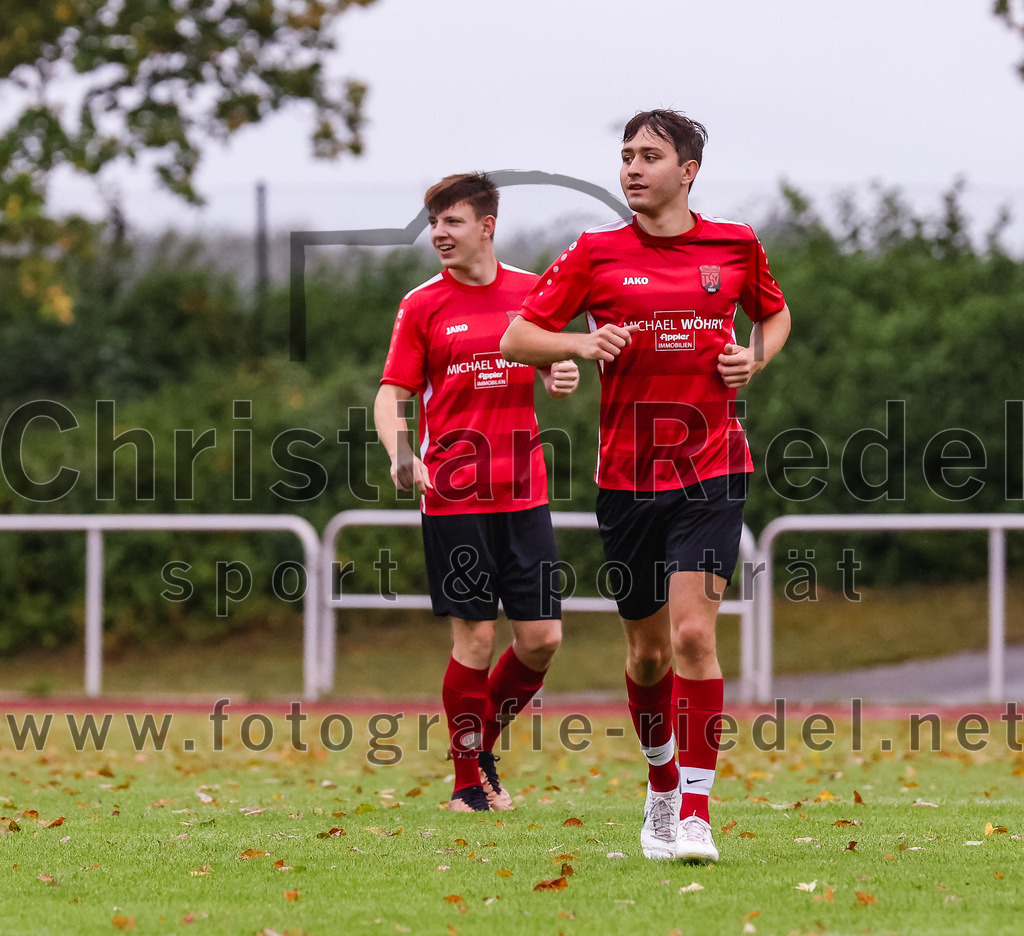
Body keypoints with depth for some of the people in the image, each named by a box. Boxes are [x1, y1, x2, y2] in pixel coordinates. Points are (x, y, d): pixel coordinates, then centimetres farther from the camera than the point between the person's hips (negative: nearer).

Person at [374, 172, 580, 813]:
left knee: (543, 638, 0)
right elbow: (392, 395, 0)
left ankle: (485, 746, 23)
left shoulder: (533, 292, 7)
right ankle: (470, 782, 10)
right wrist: (401, 456, -19)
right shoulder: (422, 305, 1)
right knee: (475, 638, -4)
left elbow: (552, 369, 19)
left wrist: (564, 378, -6)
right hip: (453, 495, -3)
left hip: (524, 492, 3)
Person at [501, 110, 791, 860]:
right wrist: (581, 343, -16)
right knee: (649, 650, 10)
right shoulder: (596, 253, 1)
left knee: (693, 632, -16)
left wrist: (756, 356, 1)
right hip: (628, 478, 1)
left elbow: (775, 313, 23)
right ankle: (662, 788, 33)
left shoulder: (736, 246, 4)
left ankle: (694, 813, -14)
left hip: (712, 470, -1)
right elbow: (517, 339, 3)